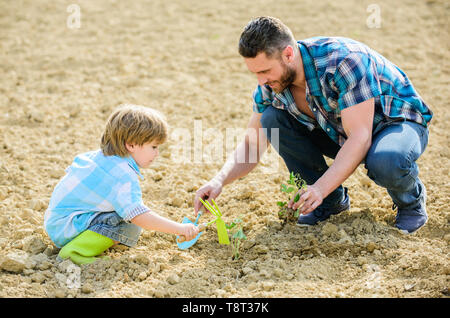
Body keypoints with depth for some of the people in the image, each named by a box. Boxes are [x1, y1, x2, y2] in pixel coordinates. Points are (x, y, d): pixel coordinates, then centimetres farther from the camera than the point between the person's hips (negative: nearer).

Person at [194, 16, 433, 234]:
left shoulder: (343, 60, -34)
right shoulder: (270, 83, -13)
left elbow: (360, 137, -36)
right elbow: (252, 146, -5)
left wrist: (320, 188, -45)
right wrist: (219, 180, -23)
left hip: (399, 123, -6)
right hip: (339, 131, 6)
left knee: (385, 162, -42)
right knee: (271, 119, -15)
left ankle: (411, 199, -3)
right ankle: (333, 199, -1)